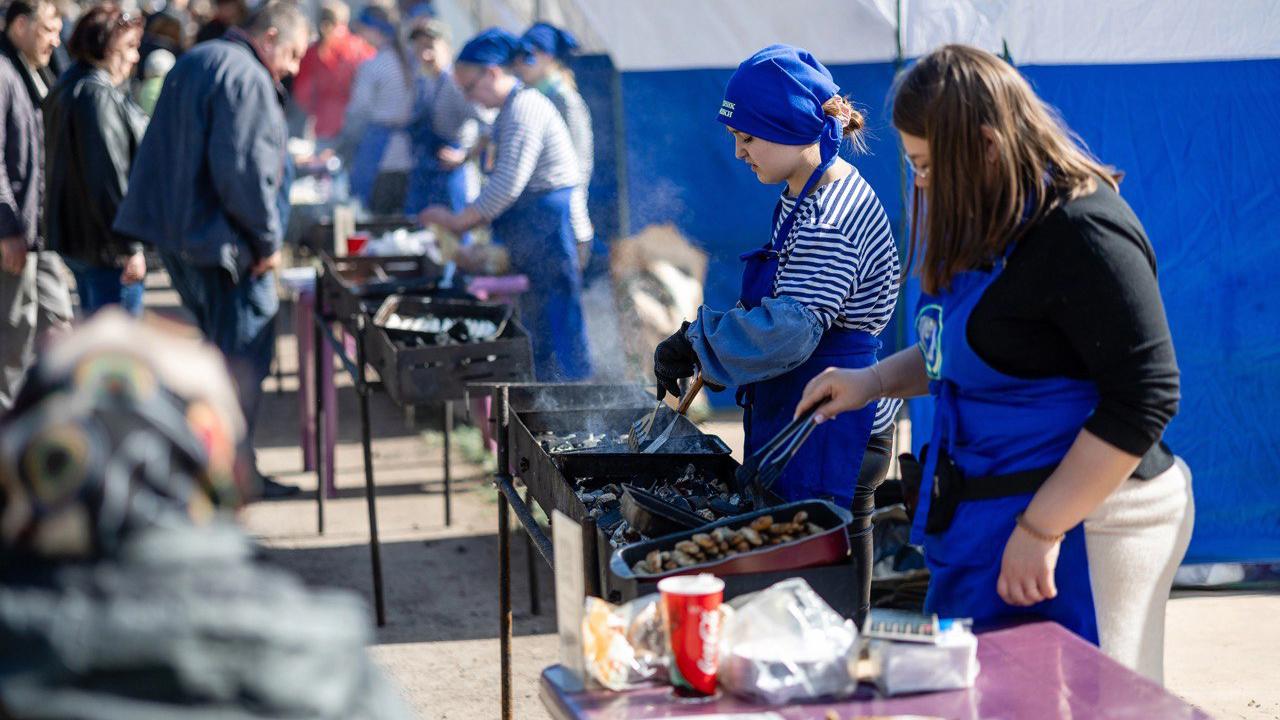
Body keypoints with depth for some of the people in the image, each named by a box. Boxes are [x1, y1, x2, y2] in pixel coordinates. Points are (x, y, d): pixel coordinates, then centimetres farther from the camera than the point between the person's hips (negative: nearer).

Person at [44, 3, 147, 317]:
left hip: (73, 238, 11)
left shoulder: (67, 89, 14)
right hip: (105, 244, -11)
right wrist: (129, 247, -20)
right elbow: (109, 176, -23)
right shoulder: (97, 95, -19)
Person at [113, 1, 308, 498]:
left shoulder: (194, 63, 16)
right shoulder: (247, 79, -17)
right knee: (243, 357, -1)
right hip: (223, 243, -10)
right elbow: (244, 170, -24)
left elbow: (170, 155, 21)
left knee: (222, 347, 19)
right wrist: (268, 240, -13)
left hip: (176, 232, 10)